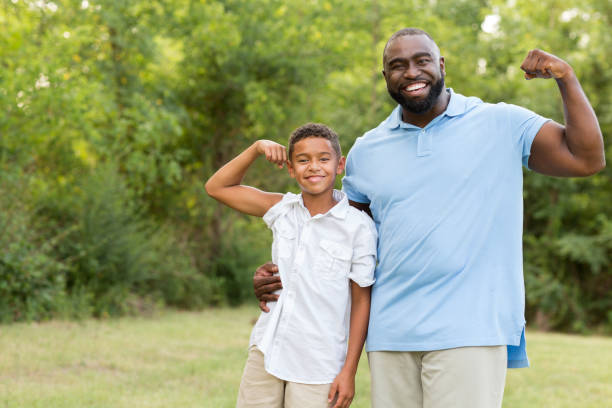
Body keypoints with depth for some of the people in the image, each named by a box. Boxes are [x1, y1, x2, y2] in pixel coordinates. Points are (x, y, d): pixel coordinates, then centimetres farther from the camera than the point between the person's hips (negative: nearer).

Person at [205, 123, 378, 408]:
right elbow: (217, 188, 10)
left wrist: (349, 371, -6)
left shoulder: (358, 226, -8)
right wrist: (256, 149, -3)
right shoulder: (283, 210, 5)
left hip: (318, 366, -4)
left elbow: (361, 301, -5)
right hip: (266, 353, 4)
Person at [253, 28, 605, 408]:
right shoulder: (366, 152, 12)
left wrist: (566, 78, -9)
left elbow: (587, 159, -2)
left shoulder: (501, 125, 3)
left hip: (470, 332, -3)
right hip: (391, 334, 4)